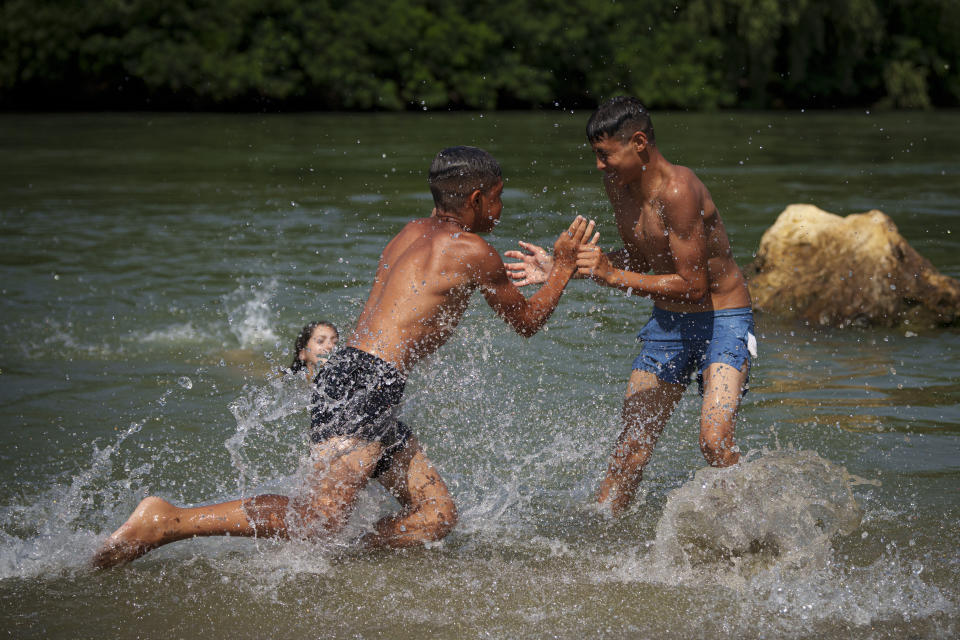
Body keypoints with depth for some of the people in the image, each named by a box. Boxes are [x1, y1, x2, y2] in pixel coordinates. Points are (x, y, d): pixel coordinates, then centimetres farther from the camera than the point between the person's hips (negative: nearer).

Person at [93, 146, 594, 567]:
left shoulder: (413, 232, 21)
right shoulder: (473, 251, -3)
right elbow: (526, 322, 10)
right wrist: (562, 268, 23)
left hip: (345, 374, 10)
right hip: (365, 382, -10)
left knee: (436, 516, 6)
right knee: (319, 517, -19)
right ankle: (168, 522, -19)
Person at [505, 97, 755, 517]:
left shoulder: (679, 191, -26)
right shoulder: (618, 184, 0)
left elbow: (693, 285, -25)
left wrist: (612, 276, -25)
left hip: (722, 322, -7)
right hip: (667, 323, 7)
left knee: (714, 440, -23)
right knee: (629, 449, 6)